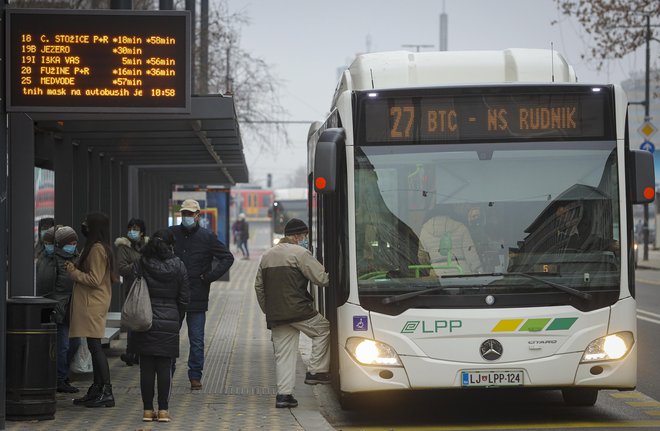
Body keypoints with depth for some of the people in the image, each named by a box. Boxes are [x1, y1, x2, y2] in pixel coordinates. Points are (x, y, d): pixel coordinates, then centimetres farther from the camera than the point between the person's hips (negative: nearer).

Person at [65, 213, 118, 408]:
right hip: (90, 304, 11)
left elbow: (94, 280, -19)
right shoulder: (95, 247, 17)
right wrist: (74, 268, 10)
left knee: (95, 347, -10)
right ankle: (97, 391, 16)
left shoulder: (97, 249, -16)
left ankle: (107, 392, -11)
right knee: (94, 347, 12)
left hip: (93, 305, -11)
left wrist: (73, 271, -11)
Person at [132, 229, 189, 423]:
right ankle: (163, 410, 3)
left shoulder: (140, 265, -3)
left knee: (146, 368, 4)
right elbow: (184, 298, 3)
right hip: (169, 323, 0)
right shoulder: (178, 266, -1)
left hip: (145, 322, 0)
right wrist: (177, 322, 13)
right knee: (165, 367, 3)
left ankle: (148, 410, 6)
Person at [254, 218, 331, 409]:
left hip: (275, 315, 7)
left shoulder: (267, 256, 18)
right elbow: (321, 278, -10)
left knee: (283, 353, 8)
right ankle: (316, 371, 7)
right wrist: (329, 276, 11)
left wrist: (268, 311, 24)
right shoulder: (300, 253, -6)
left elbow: (259, 286, 21)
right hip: (297, 310, -7)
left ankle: (283, 393, 4)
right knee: (323, 329, 13)